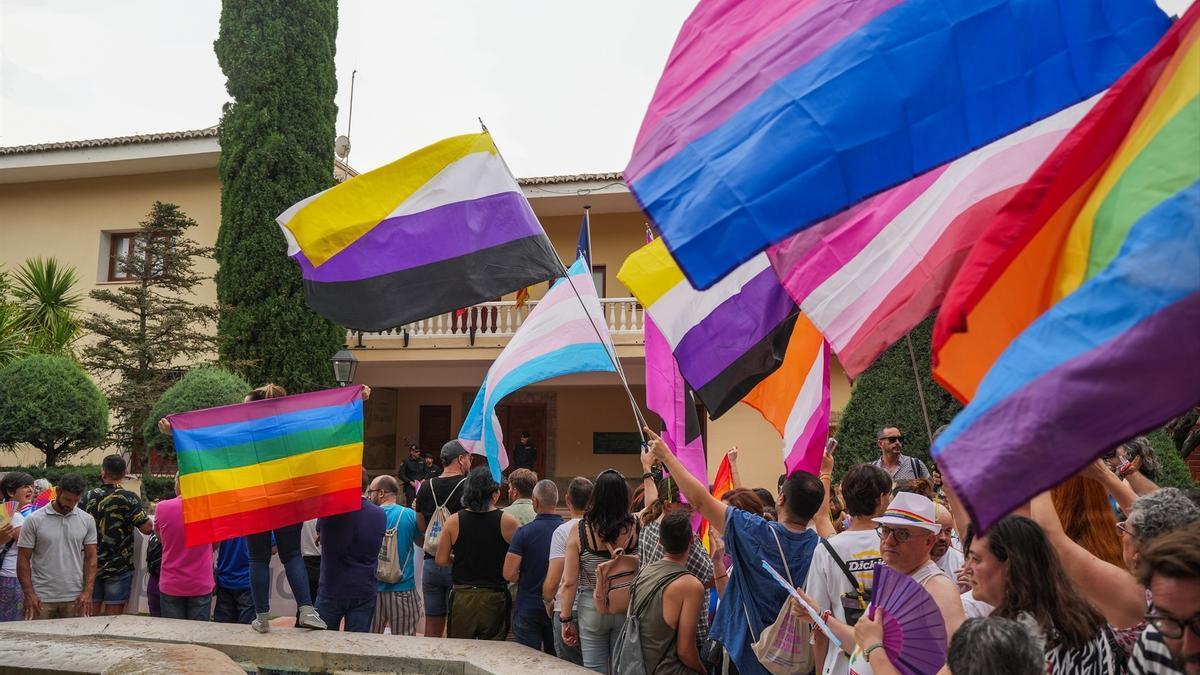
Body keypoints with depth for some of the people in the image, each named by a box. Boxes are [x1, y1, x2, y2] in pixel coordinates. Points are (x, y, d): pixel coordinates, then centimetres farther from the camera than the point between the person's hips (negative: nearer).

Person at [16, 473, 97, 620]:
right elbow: (23, 559, 0)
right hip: (42, 599, -1)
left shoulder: (87, 520, 4)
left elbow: (90, 558, 5)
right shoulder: (34, 520, -2)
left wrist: (87, 592, -4)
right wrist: (29, 594, -7)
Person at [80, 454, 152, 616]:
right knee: (114, 616, 3)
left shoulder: (88, 497, 0)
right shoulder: (128, 498, -13)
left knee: (91, 614, 14)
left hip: (91, 566, 4)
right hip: (119, 566, -4)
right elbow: (147, 528, -17)